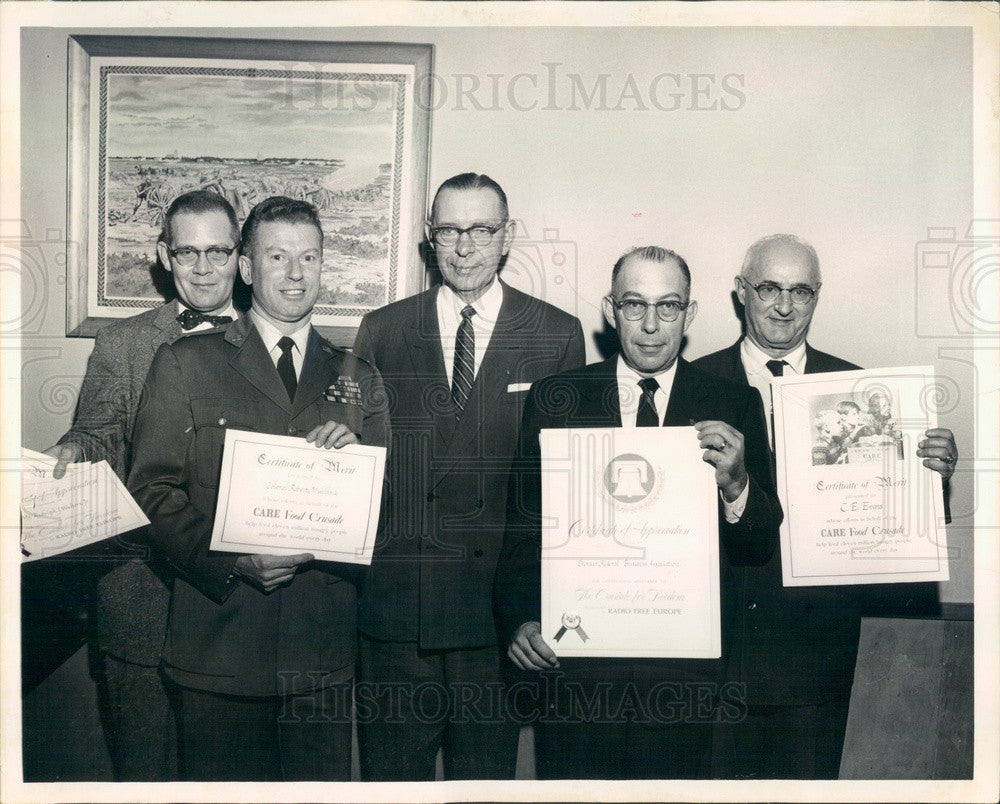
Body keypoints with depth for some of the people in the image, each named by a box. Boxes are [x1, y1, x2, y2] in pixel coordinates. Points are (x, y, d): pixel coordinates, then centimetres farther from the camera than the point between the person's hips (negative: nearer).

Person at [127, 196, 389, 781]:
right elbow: (151, 491, -3)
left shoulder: (358, 379, 12)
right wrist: (236, 561, -16)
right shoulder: (185, 364, 4)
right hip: (220, 641, -2)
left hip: (325, 653, 2)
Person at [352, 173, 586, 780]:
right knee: (390, 772, 11)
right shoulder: (381, 332, 6)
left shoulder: (559, 336, 2)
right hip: (396, 598, 1)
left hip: (501, 604, -1)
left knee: (487, 771, 12)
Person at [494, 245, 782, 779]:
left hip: (685, 673, 0)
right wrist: (522, 620, -11)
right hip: (575, 663, 0)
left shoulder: (734, 407, 1)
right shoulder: (554, 400, 1)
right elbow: (523, 530, 4)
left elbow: (763, 547, -2)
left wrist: (736, 485, -22)